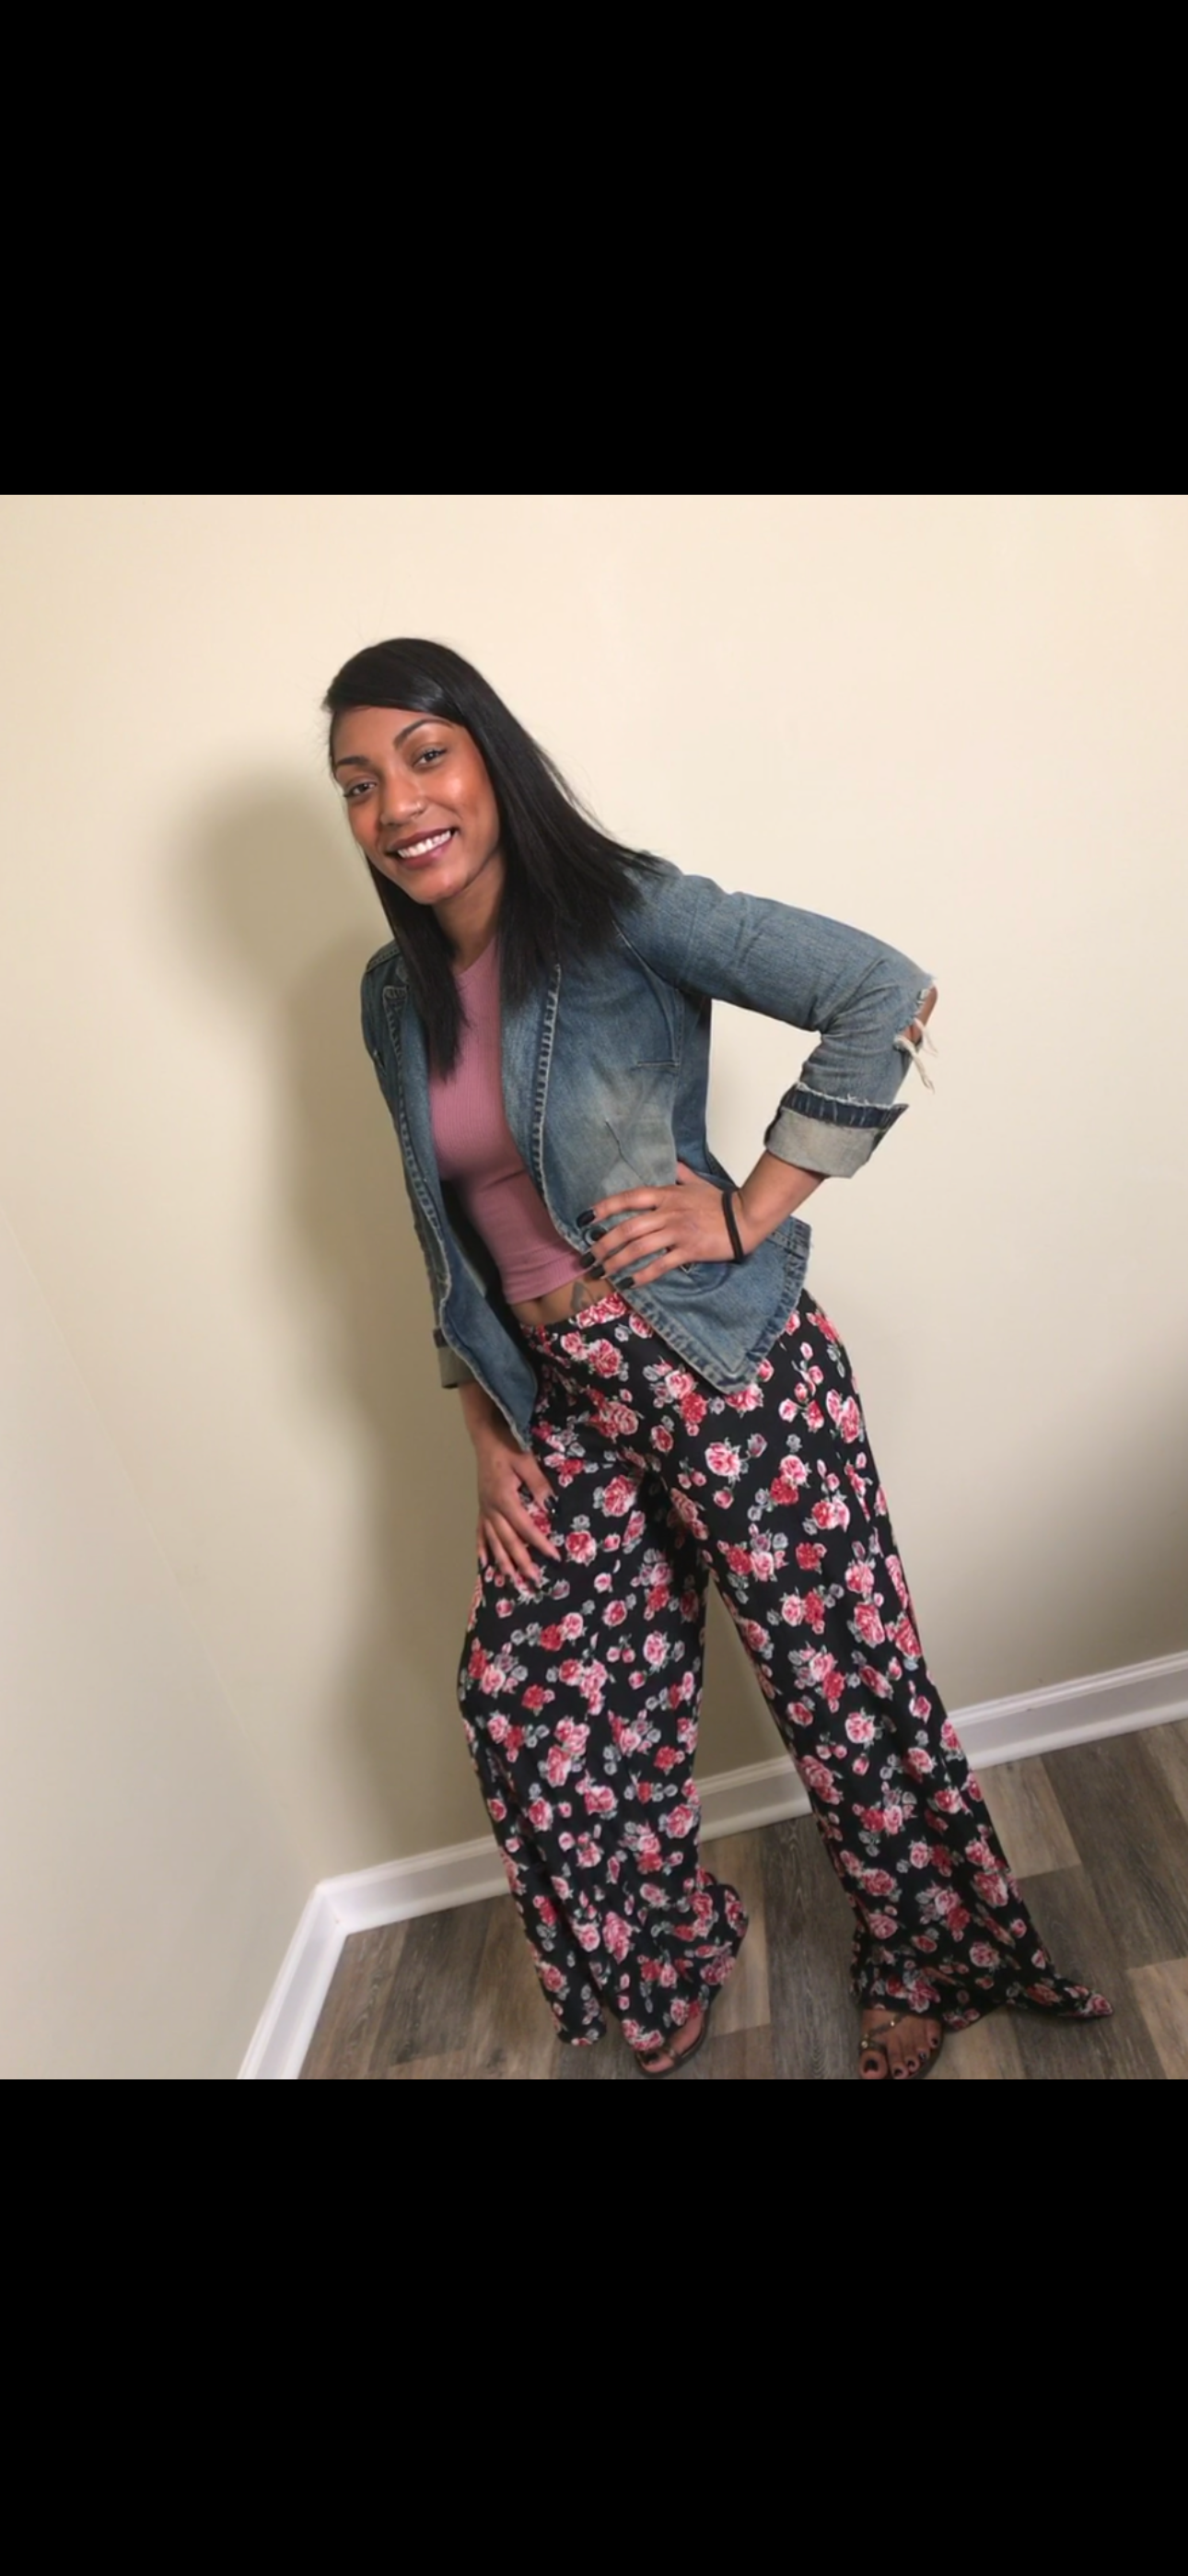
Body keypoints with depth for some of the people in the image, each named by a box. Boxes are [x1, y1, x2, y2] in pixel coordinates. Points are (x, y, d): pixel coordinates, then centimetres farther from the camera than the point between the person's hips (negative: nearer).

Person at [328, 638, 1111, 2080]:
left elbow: (887, 997, -17)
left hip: (726, 1371, -6)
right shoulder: (394, 999, 9)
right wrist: (486, 1434, 11)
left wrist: (746, 1215, -17)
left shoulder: (622, 913, -10)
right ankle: (661, 1982, 39)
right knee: (525, 1694, 9)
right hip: (565, 1404, 6)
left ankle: (924, 1974, 37)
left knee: (839, 1681, 6)